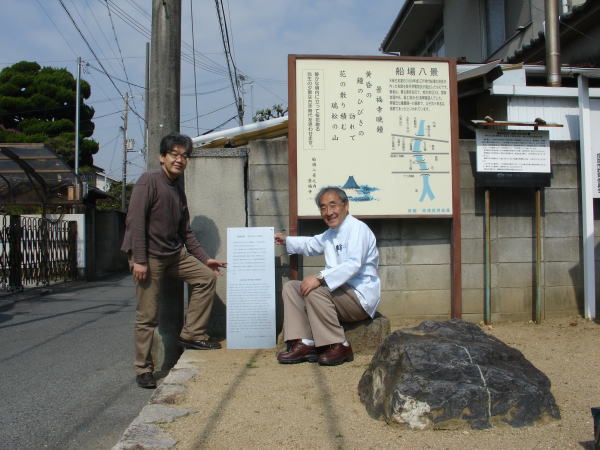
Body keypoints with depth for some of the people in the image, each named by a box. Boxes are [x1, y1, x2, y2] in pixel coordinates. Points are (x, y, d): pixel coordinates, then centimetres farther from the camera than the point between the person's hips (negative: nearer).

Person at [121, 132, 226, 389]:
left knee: (206, 277, 3)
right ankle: (143, 370, 10)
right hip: (149, 255, -8)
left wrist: (204, 258, 14)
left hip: (175, 253, 8)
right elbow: (135, 221, -17)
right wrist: (139, 260, -22)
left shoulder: (178, 191, 14)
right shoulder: (149, 181, -9)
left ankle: (192, 334, 10)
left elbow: (185, 232, 18)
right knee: (148, 316, -4)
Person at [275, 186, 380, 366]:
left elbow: (353, 265, -27)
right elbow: (311, 244, 39)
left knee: (315, 291, -31)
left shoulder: (357, 228, -13)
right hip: (340, 291, 10)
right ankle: (305, 344, -10)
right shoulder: (330, 233, 17)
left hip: (361, 296, -10)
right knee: (290, 287, 1)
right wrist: (286, 240, 34)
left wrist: (320, 277, -31)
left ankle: (339, 346, -19)